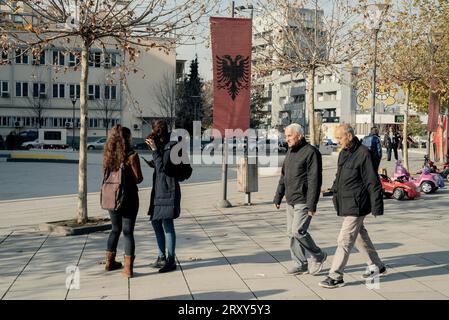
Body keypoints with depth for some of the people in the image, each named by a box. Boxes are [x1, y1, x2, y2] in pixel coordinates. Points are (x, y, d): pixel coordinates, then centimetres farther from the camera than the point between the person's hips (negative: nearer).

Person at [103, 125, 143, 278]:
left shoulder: (108, 155, 0)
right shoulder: (132, 156, -14)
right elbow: (138, 179, -12)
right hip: (128, 197, -5)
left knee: (116, 229, 21)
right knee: (128, 231, 2)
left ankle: (110, 262, 29)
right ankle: (128, 268, 2)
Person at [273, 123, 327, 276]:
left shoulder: (311, 152, -13)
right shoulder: (290, 152, 15)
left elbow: (314, 180, -18)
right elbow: (283, 177, 21)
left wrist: (311, 205, -22)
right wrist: (278, 197, 18)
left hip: (303, 201, -9)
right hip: (291, 201, 9)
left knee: (298, 231, -13)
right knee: (291, 233, 9)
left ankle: (318, 256, 8)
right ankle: (301, 264, 19)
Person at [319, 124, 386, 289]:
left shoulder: (363, 153, -16)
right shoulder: (343, 153, 11)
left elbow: (373, 182, -16)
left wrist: (377, 207, -15)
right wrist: (335, 190, 18)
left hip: (356, 205, -9)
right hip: (345, 204, 9)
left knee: (345, 239, -7)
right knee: (360, 236, 19)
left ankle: (336, 276, -1)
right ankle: (376, 266, 35)